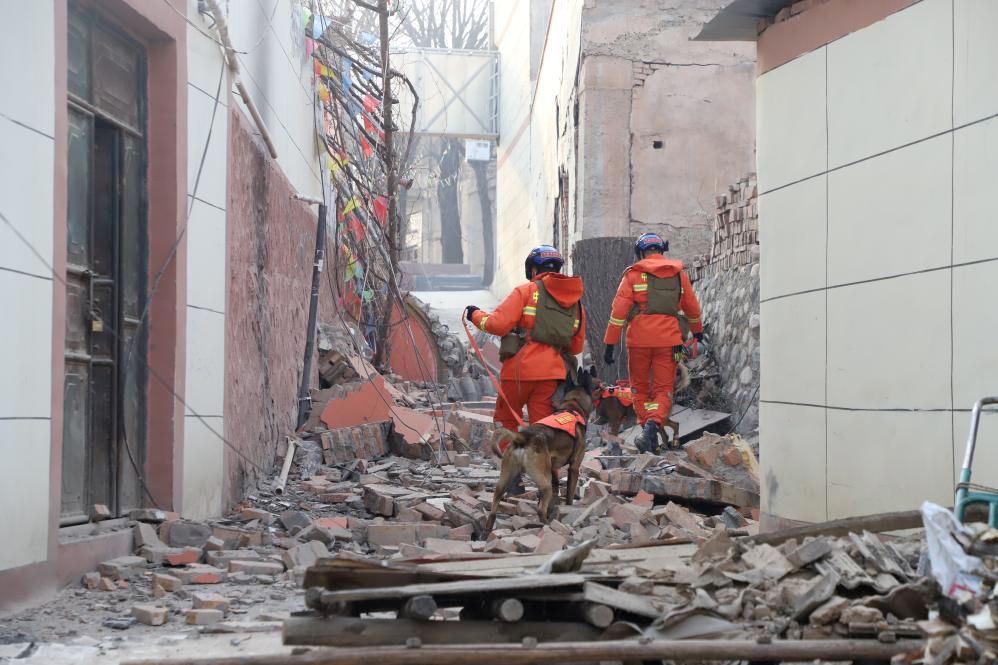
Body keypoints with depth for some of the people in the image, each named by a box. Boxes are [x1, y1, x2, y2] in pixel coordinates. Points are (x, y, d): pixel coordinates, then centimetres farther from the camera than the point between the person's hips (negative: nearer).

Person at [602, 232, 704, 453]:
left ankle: (647, 428, 5)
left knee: (640, 387, 14)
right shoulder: (679, 274, 12)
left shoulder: (633, 274, 2)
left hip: (639, 339, -1)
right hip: (669, 340, 1)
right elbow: (692, 308, 24)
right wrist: (697, 330, 42)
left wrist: (609, 343, -2)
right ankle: (652, 425, -22)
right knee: (663, 389, 3)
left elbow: (618, 310, -4)